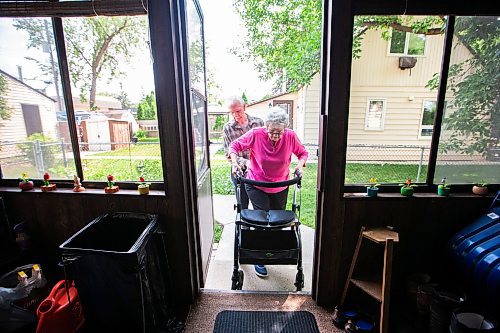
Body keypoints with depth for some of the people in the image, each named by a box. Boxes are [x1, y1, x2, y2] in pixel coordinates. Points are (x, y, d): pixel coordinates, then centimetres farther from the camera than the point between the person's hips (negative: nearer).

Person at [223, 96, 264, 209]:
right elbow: (229, 154, -6)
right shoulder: (228, 128, -4)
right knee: (242, 206, 11)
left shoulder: (258, 122, -1)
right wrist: (245, 162, -21)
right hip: (239, 170, -1)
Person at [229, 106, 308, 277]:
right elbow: (235, 145, -9)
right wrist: (234, 162, -26)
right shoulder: (256, 134, -22)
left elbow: (303, 153, 1)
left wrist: (300, 164, -19)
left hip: (281, 187, 3)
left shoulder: (291, 136, -16)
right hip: (256, 185, -3)